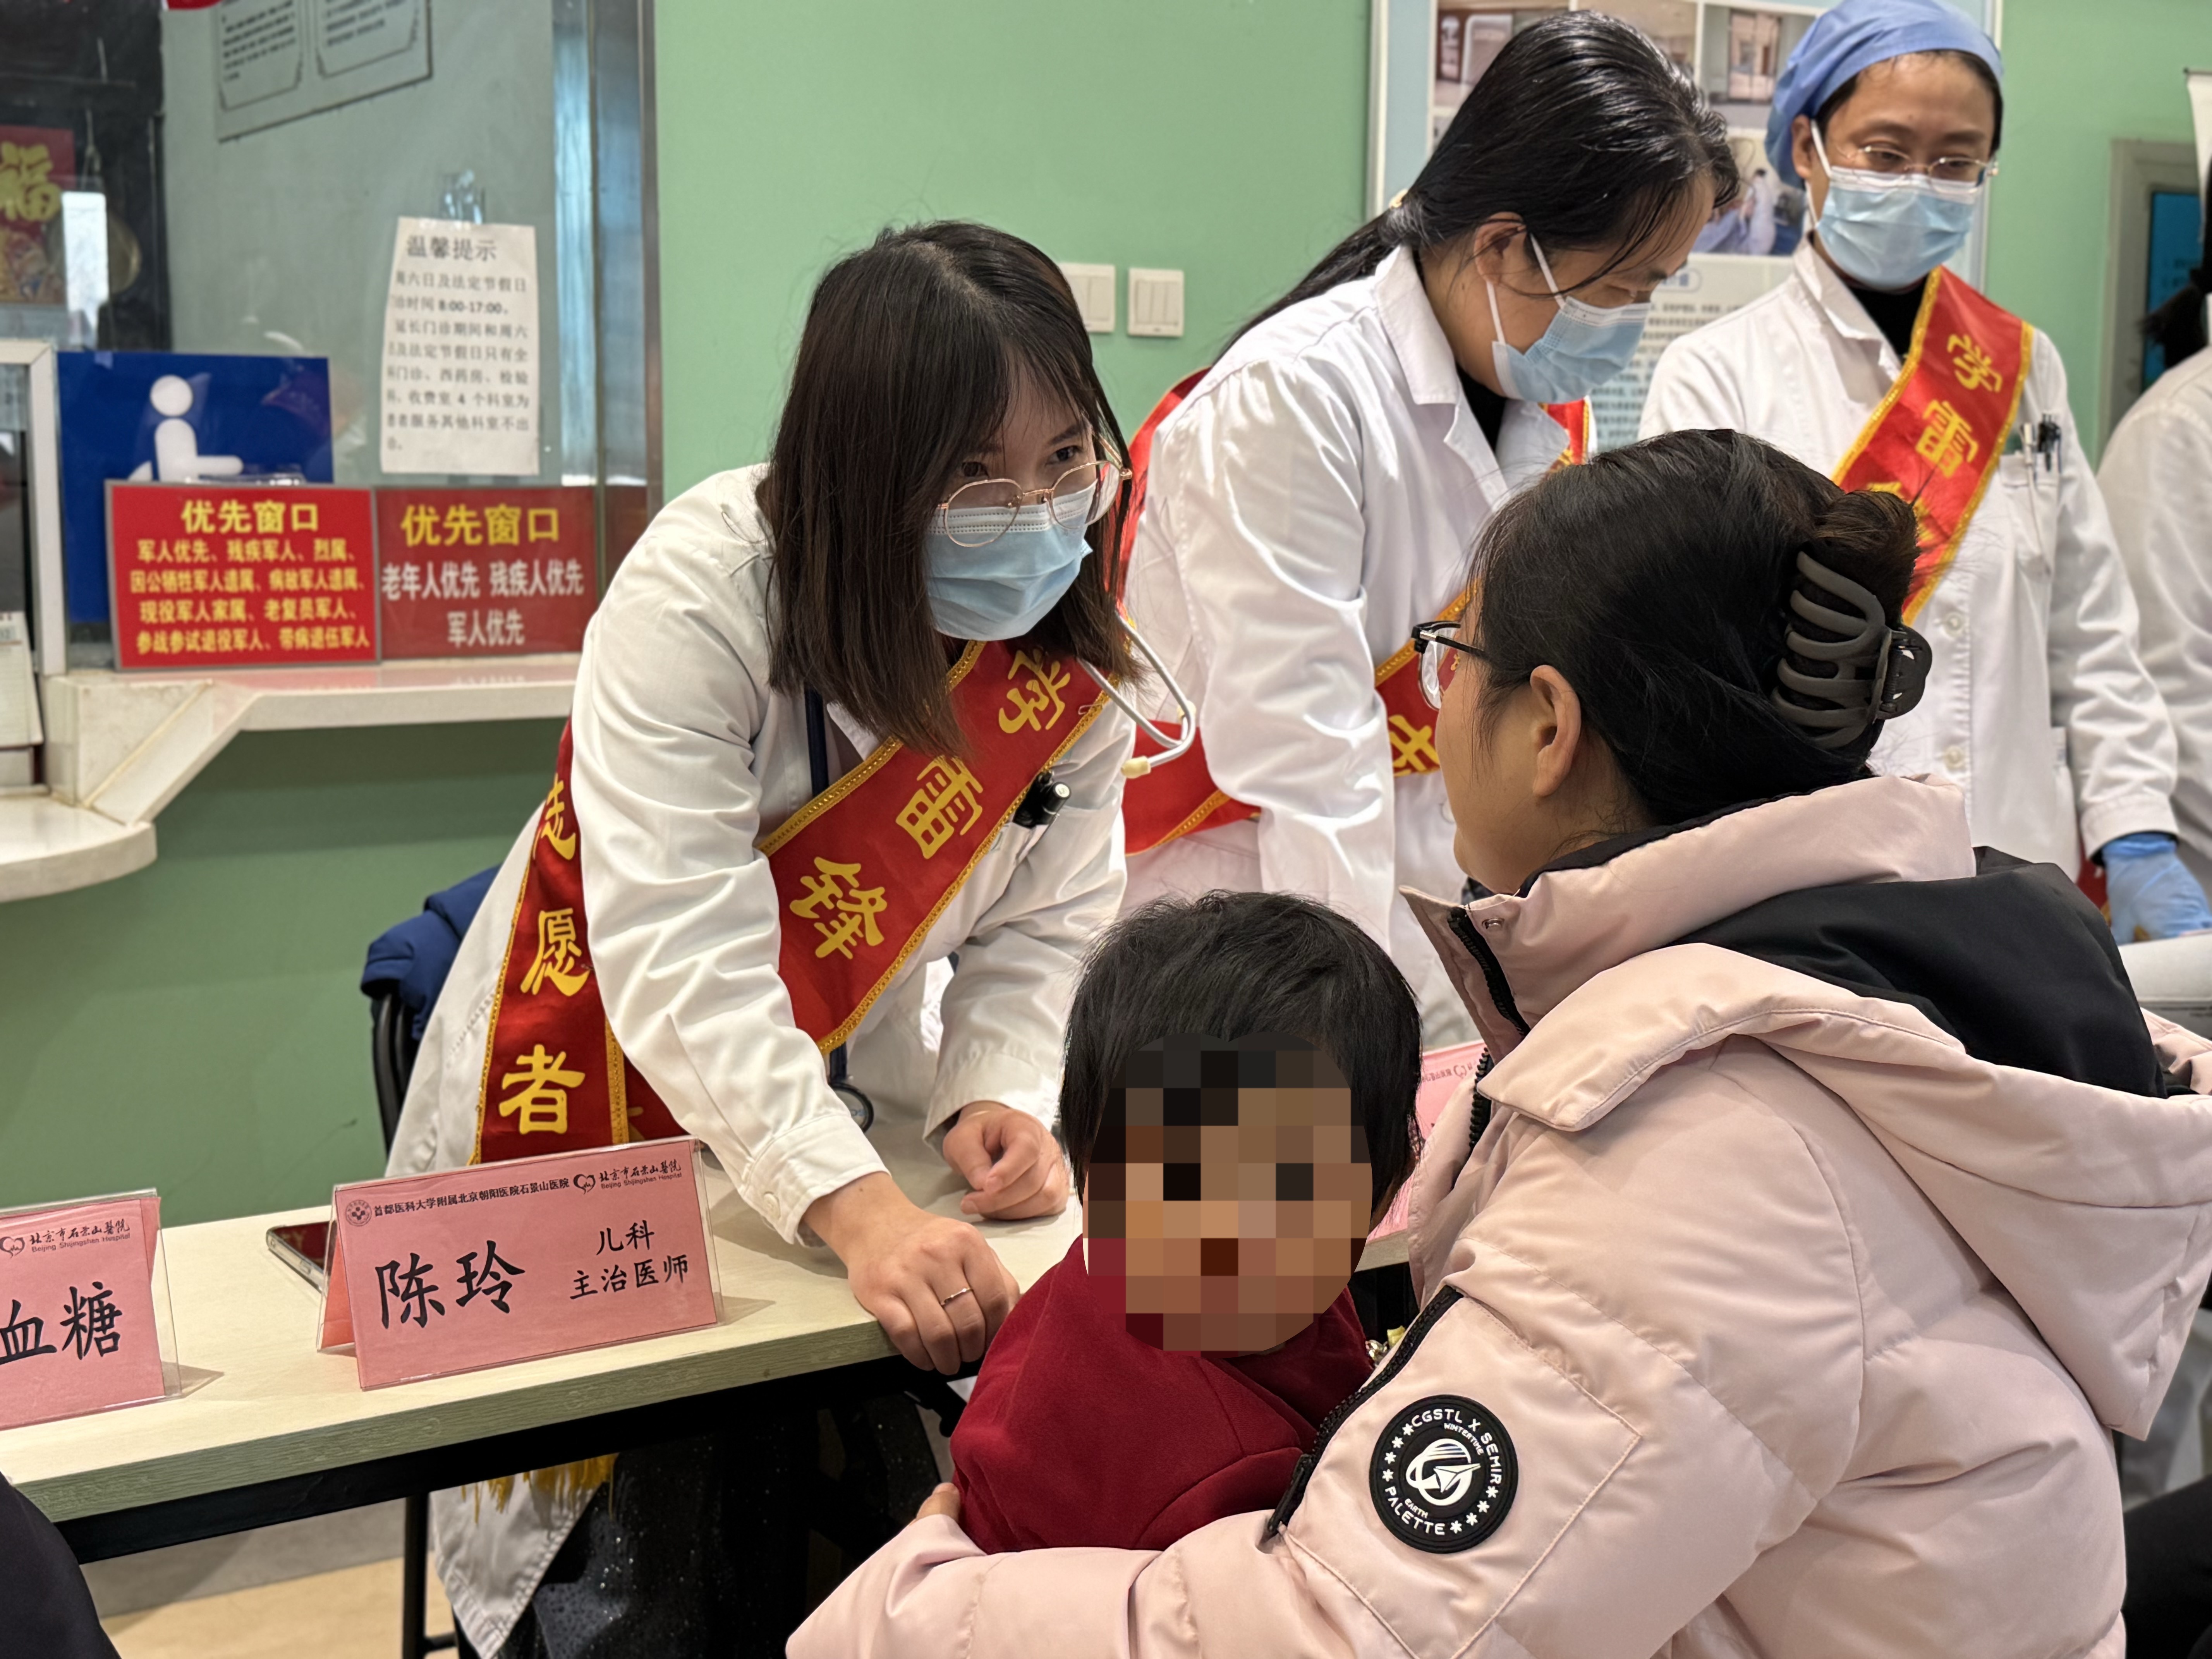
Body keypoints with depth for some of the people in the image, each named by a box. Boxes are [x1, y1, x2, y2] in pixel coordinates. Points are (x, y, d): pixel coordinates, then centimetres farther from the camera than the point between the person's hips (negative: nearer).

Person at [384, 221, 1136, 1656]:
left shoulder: (1073, 641, -12)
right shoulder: (702, 593, -29)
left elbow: (1045, 924, -7)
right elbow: (680, 957, -37)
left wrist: (1000, 1097, -28)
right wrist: (861, 1209, -47)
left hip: (838, 1101, 4)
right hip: (595, 1106, -3)